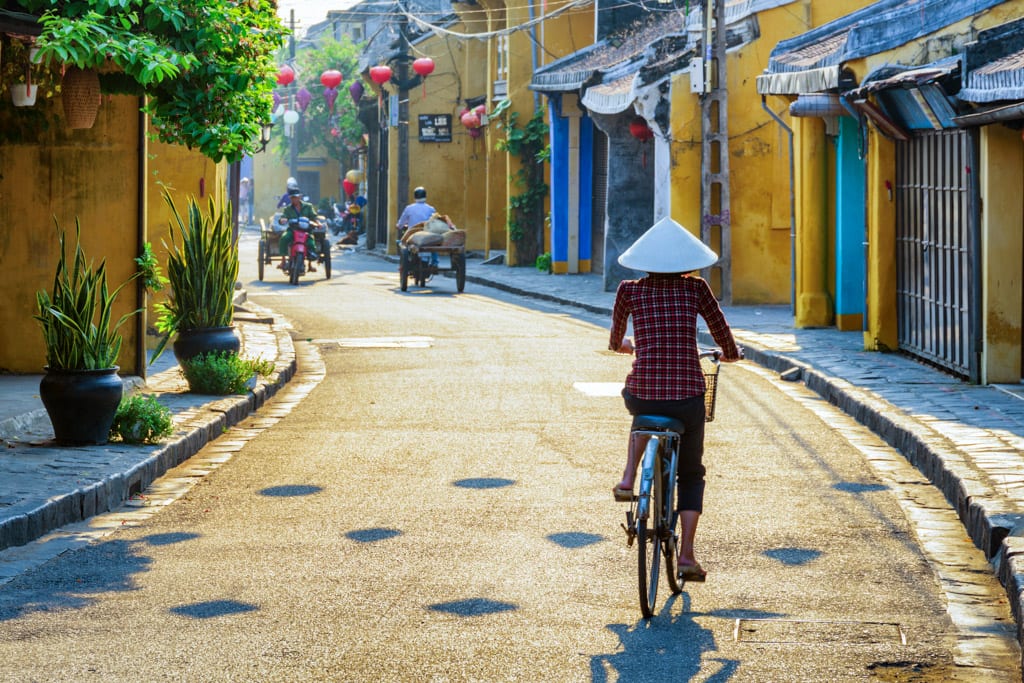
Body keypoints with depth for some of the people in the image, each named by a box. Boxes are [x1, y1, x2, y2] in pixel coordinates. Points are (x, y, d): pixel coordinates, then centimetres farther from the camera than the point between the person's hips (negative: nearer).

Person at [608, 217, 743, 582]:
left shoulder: (630, 290, 5)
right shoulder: (695, 288, 4)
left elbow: (616, 339, 22)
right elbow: (725, 337, 11)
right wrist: (731, 353, 33)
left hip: (641, 394, 0)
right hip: (688, 397, 0)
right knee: (691, 473, 20)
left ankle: (628, 479, 21)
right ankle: (687, 555, 9)